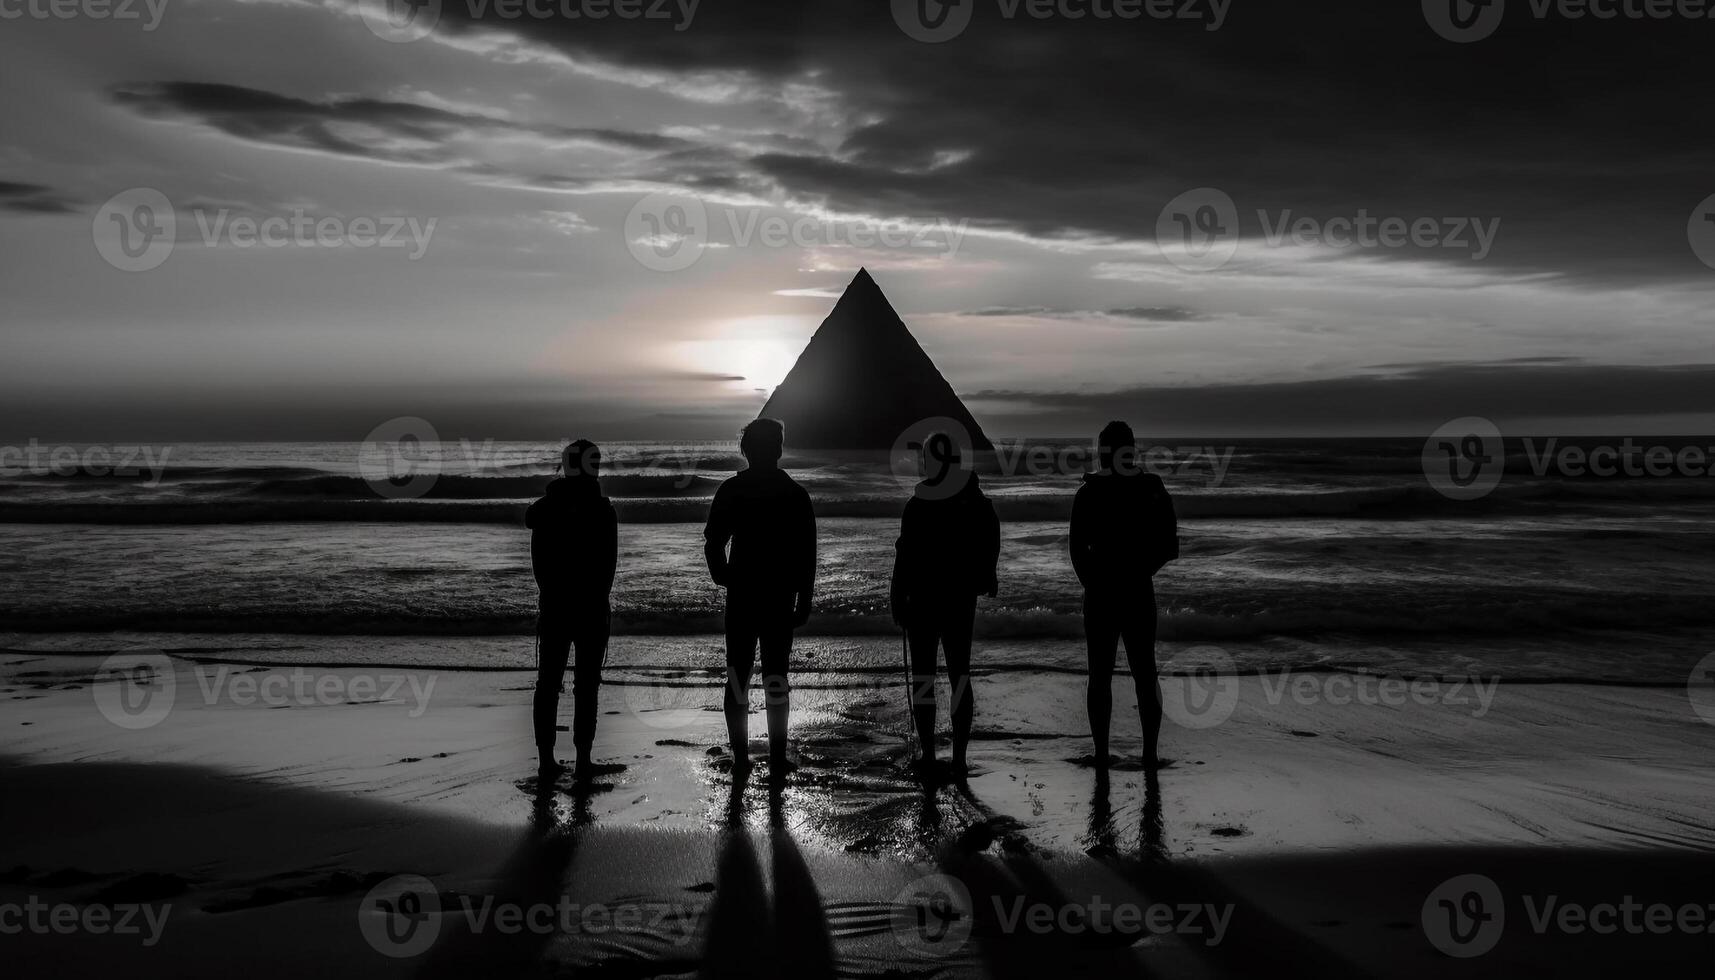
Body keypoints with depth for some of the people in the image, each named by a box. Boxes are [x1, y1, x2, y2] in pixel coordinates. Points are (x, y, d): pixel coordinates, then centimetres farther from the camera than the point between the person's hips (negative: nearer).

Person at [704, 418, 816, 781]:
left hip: (741, 598, 0)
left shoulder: (730, 491, -2)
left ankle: (741, 758, 9)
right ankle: (778, 759, 7)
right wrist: (804, 601, 3)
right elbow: (807, 554, -3)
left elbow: (713, 544, -3)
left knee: (738, 679, 8)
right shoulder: (795, 494, -3)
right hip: (780, 600, 0)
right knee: (776, 679, 5)